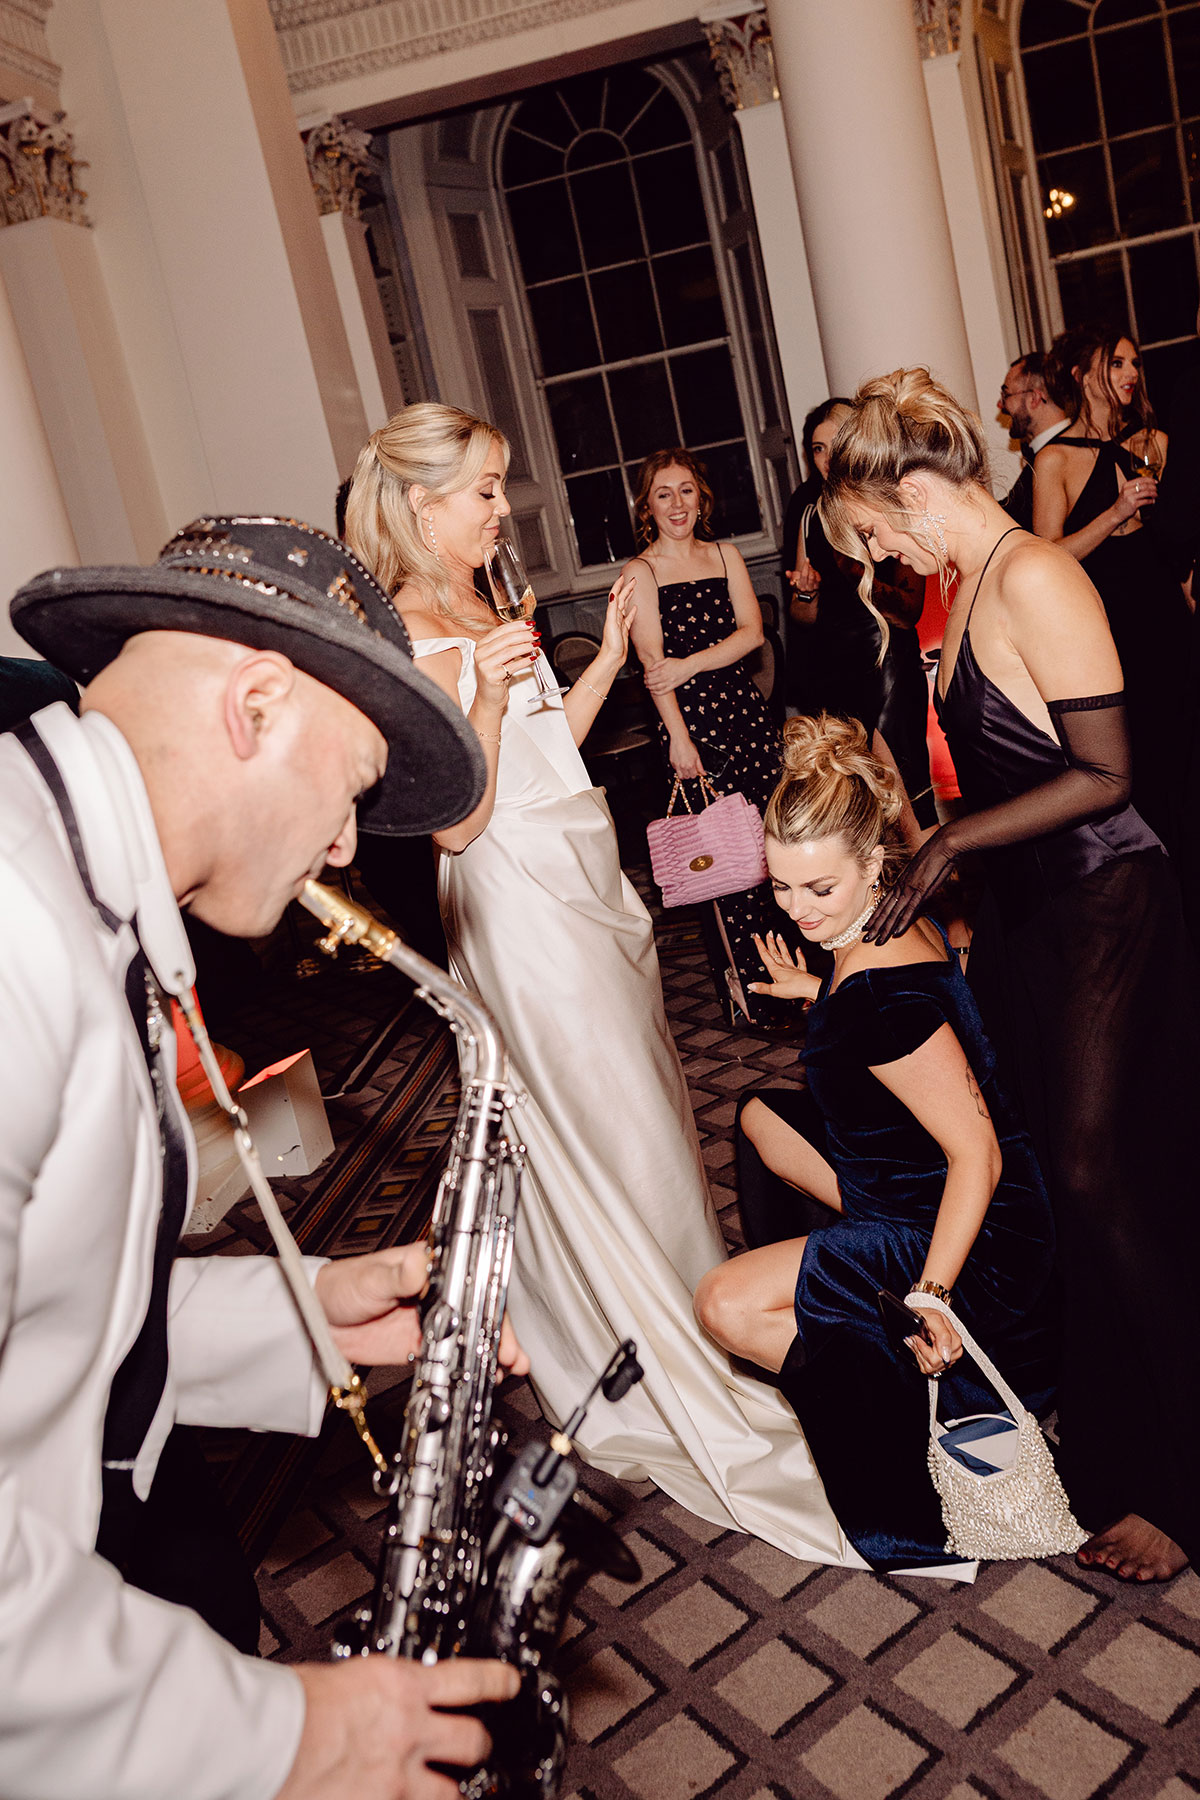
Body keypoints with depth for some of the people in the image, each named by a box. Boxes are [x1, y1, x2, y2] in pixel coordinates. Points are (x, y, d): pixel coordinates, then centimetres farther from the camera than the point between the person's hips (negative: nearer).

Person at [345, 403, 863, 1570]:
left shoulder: (479, 611, 12)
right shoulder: (410, 637, -17)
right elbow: (457, 820, -20)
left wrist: (609, 656, 10)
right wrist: (482, 694, -32)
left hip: (583, 884, 9)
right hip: (520, 907, -9)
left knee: (634, 1106, 20)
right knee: (593, 1131, 2)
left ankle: (673, 1293, 43)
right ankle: (650, 1387, 20)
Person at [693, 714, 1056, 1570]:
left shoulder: (883, 994, -30)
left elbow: (974, 1152, -30)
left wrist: (934, 1291, -35)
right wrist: (818, 995, 25)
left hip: (983, 1241, -10)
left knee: (728, 1304, -17)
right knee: (764, 1118, 23)